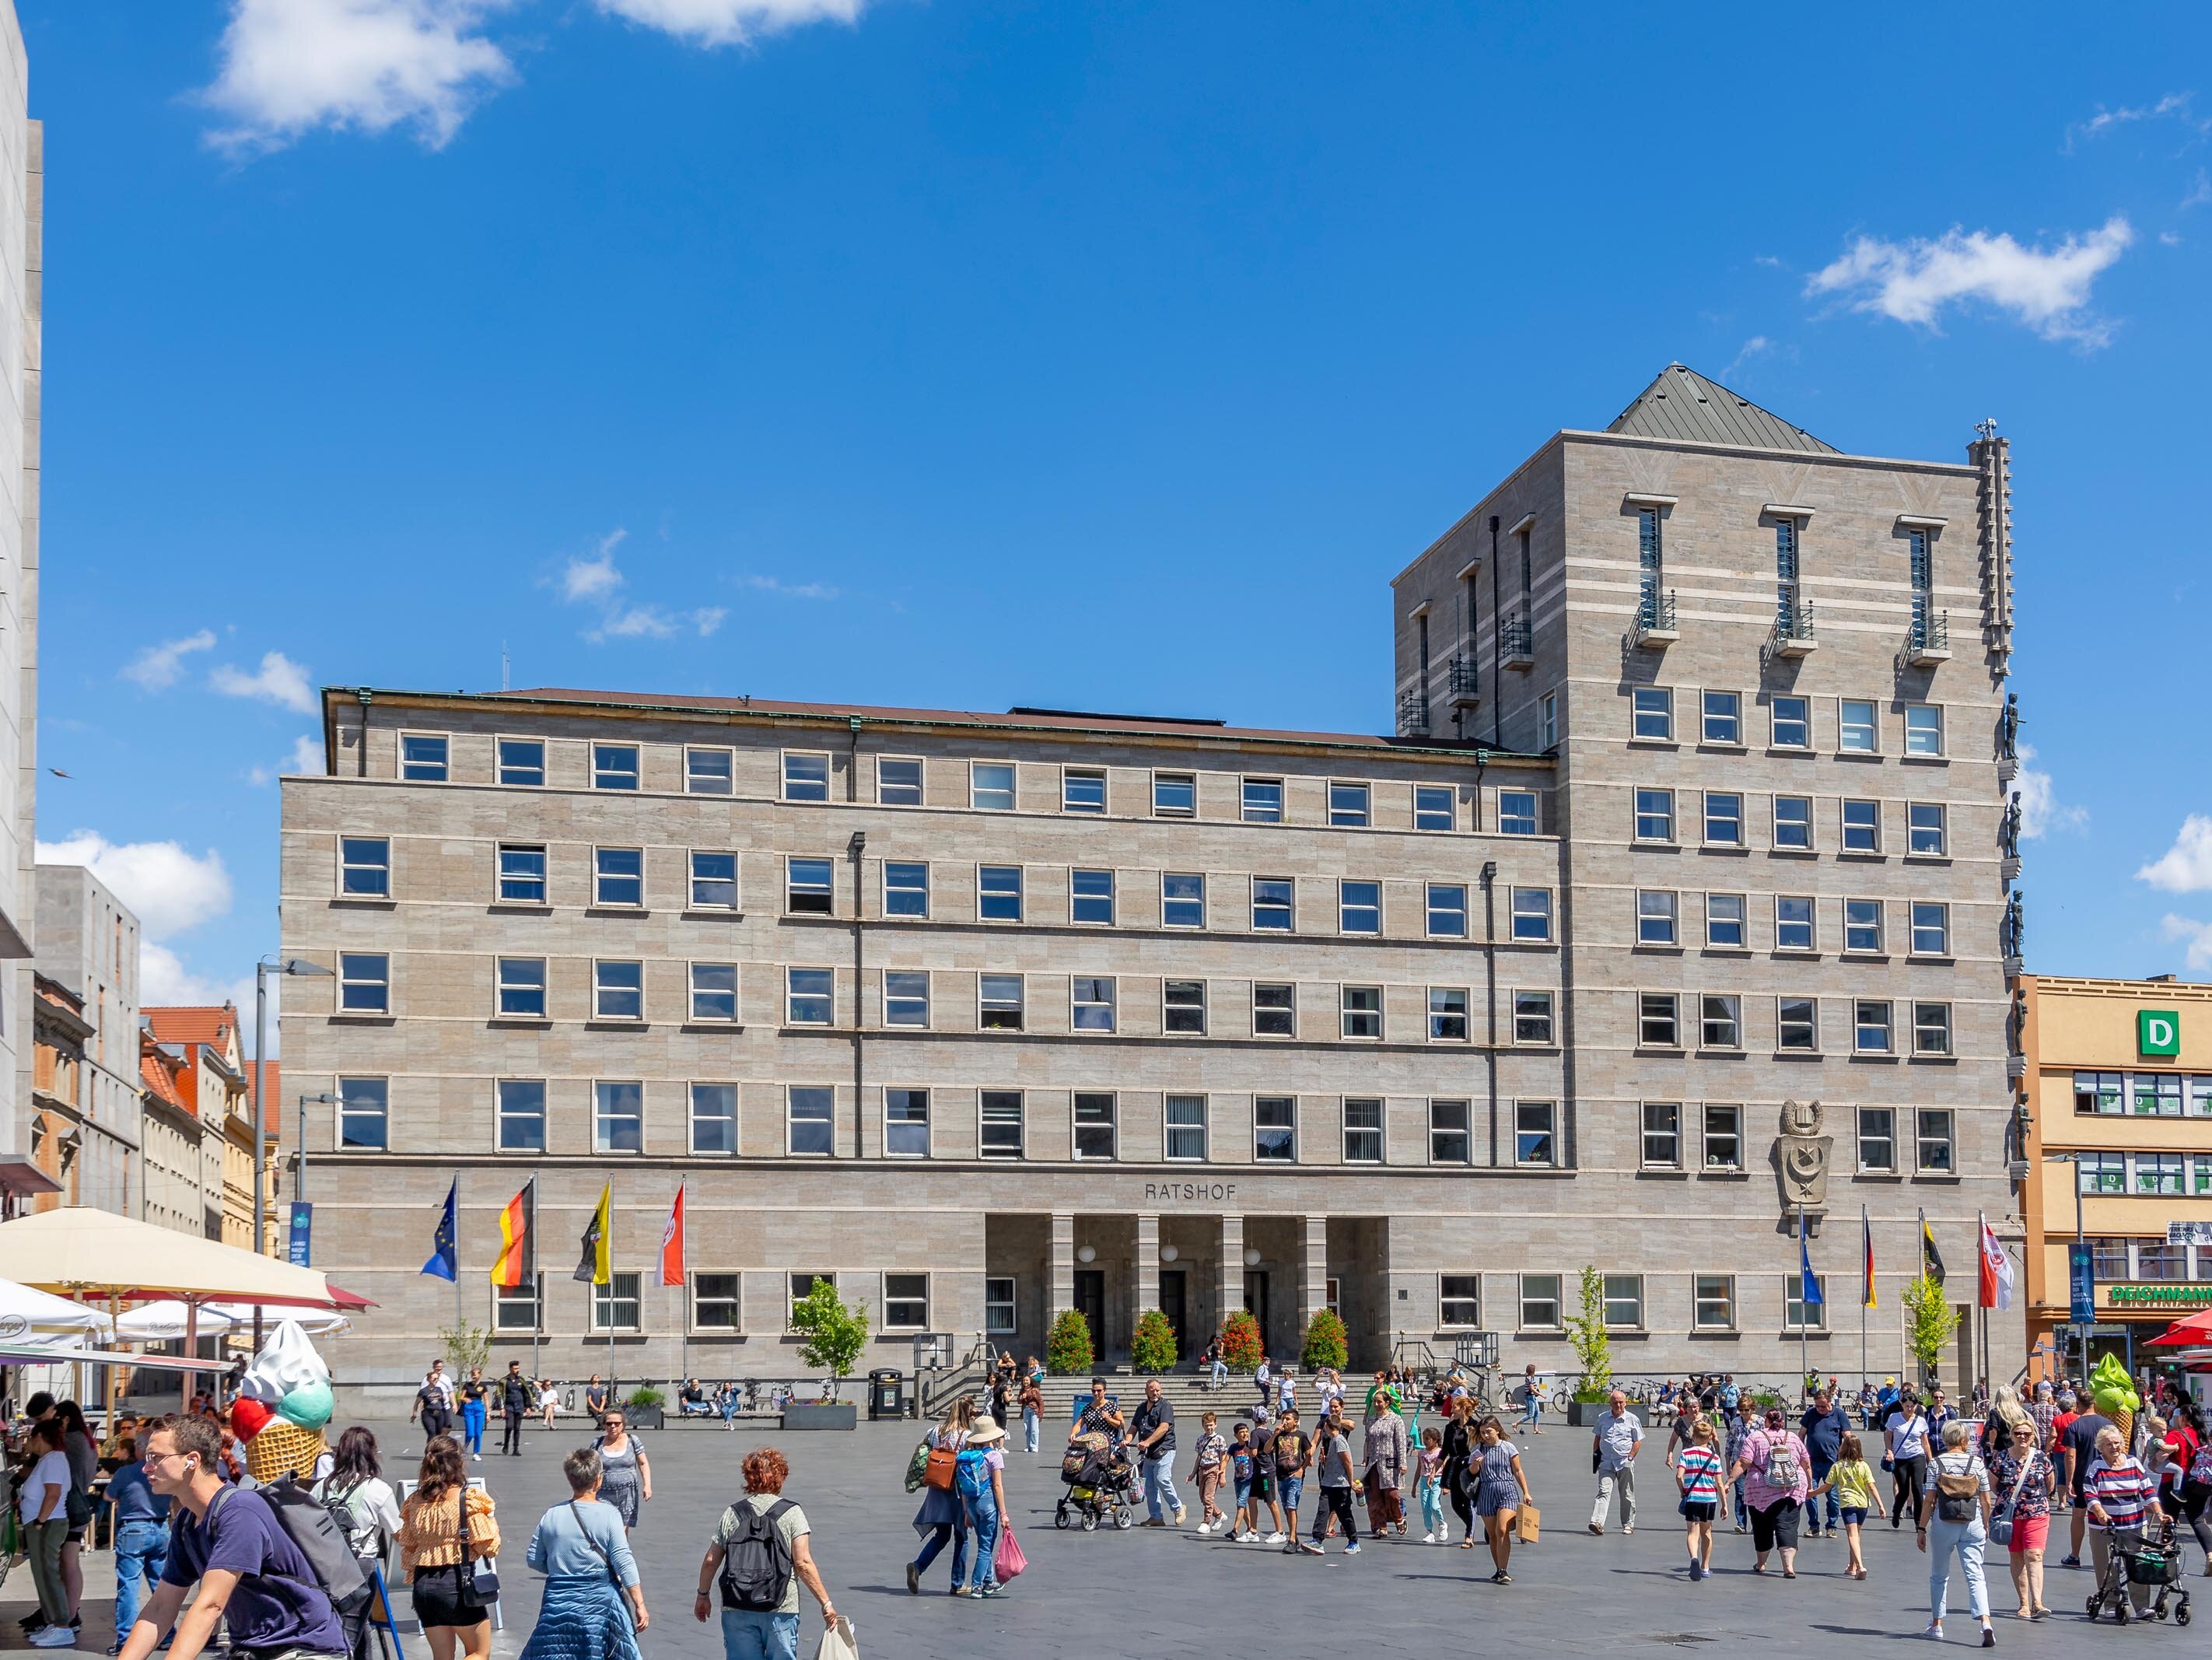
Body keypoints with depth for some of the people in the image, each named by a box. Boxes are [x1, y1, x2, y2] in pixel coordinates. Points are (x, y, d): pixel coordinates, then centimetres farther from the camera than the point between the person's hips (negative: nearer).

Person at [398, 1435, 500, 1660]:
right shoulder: (471, 1500, -12)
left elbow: (407, 1548, 10)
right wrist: (491, 1518, 7)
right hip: (459, 1582, -5)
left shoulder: (415, 1501, 4)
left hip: (424, 1584, 5)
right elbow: (488, 1546, -10)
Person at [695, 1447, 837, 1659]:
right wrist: (825, 1603, -5)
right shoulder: (791, 1513, -2)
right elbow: (803, 1563, -9)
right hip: (781, 1610, -2)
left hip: (737, 1611, 2)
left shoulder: (732, 1514, 6)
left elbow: (710, 1561, 8)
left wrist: (703, 1596, 23)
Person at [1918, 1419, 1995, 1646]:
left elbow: (1930, 1501, -7)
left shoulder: (1936, 1463, -5)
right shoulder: (1977, 1463, 0)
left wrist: (1921, 1528, 0)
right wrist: (1986, 1526, 16)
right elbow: (1986, 1501, 3)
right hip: (1972, 1525, 1)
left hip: (1943, 1525, -1)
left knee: (1939, 1576, 15)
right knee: (1975, 1574, -2)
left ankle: (1936, 1626, 23)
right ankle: (1985, 1623, -21)